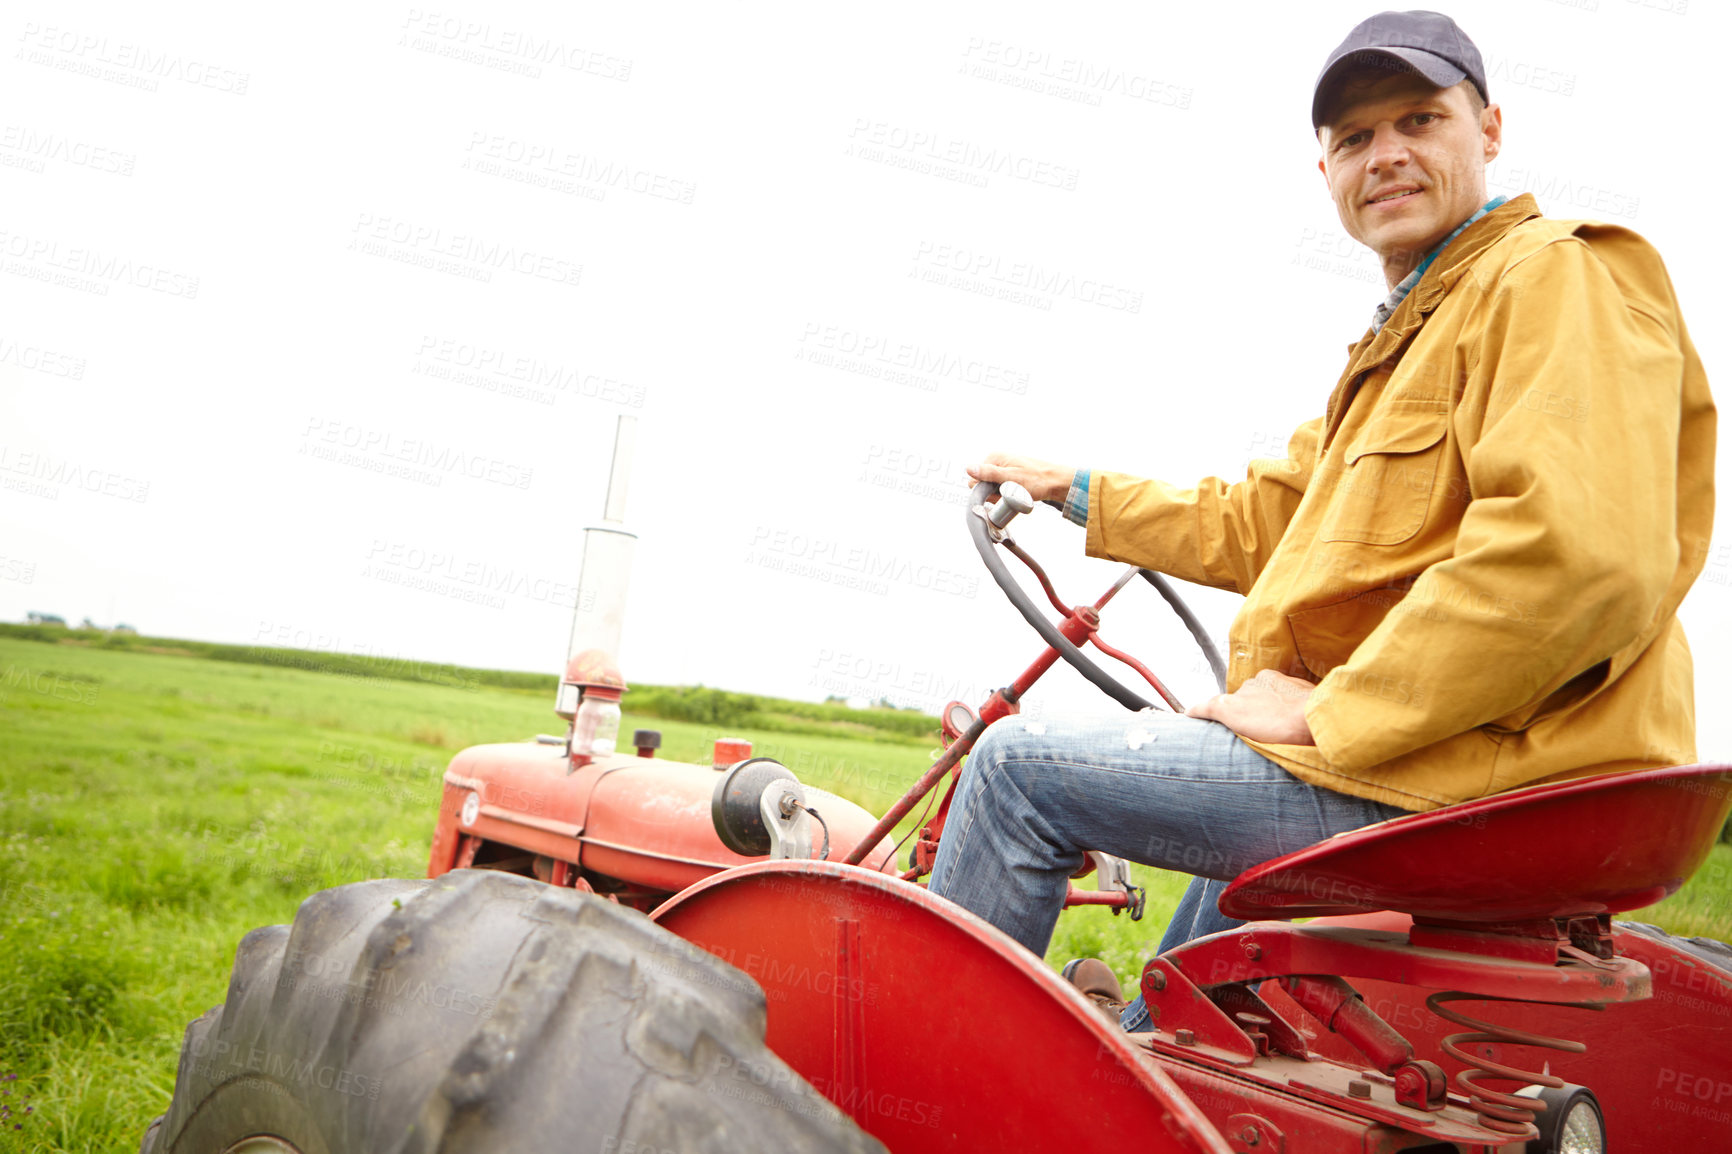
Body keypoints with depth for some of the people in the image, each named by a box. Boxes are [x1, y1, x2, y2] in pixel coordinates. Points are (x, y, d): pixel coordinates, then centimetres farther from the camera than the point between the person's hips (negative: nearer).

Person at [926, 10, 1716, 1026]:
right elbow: (1258, 522, 27)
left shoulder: (1555, 278, -10)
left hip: (1474, 780, -11)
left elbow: (1580, 558, -27)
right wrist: (1077, 492, 27)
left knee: (1019, 765, -7)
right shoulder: (1397, 347, 24)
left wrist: (1329, 710, -22)